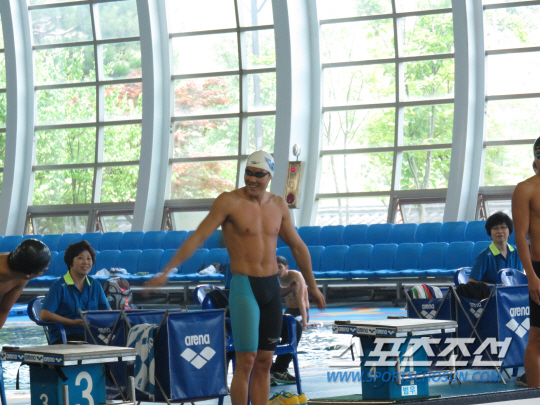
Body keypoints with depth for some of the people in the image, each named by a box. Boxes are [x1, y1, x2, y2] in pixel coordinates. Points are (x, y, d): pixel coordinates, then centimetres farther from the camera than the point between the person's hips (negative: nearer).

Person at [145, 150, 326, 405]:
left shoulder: (278, 206, 9)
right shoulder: (229, 202, -7)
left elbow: (297, 246, 20)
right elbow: (198, 237, -11)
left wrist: (312, 287, 25)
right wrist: (166, 272, -18)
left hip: (272, 287, 5)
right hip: (243, 286, -5)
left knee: (264, 362, 6)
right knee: (246, 360, -10)